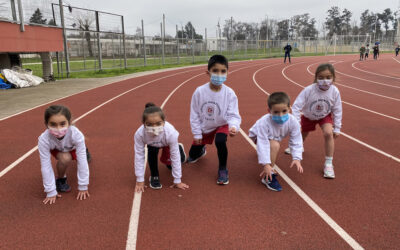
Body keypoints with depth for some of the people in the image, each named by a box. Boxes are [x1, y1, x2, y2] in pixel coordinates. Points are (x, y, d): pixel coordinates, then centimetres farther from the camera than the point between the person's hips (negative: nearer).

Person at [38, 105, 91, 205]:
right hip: (56, 150, -2)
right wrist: (51, 192, -29)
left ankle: (84, 151, 30)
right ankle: (60, 179, 0)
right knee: (65, 158, -31)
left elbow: (82, 162, -34)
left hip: (73, 148, 3)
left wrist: (83, 187, -29)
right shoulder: (44, 139, -40)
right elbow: (46, 167, -33)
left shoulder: (76, 135, -42)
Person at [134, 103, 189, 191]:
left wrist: (177, 180, -25)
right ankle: (154, 176, -3)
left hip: (166, 143, 0)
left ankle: (178, 148, 33)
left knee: (168, 162, 2)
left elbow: (175, 157, -34)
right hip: (152, 144, 0)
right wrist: (140, 180, -25)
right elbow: (139, 156, -31)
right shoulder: (139, 134, -42)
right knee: (152, 152, -27)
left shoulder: (170, 132, -45)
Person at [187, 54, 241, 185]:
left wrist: (234, 126, -43)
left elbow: (233, 115, -21)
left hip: (221, 125, -2)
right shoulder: (199, 92, -20)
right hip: (204, 127, 2)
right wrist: (197, 134, -7)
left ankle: (222, 169, -8)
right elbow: (194, 114, -10)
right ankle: (201, 150, 53)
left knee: (220, 141, -36)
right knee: (193, 155, 13)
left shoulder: (229, 93, -22)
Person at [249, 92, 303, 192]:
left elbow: (296, 142, -26)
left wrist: (296, 158, -37)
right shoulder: (264, 123, -42)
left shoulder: (293, 122, -31)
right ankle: (267, 177, -23)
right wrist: (266, 164, -46)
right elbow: (262, 144, -42)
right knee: (274, 145, -33)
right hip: (258, 136, -6)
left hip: (275, 137, 6)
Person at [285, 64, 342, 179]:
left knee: (328, 133, -25)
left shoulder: (335, 91, -29)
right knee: (302, 135, 18)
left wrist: (337, 128, -11)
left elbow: (337, 110, -15)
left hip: (325, 116, 0)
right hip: (308, 116, 0)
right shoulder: (308, 90, -35)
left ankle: (328, 164, -12)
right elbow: (296, 106, -28)